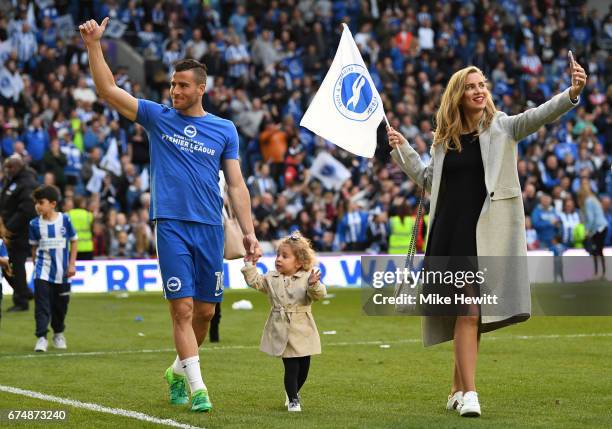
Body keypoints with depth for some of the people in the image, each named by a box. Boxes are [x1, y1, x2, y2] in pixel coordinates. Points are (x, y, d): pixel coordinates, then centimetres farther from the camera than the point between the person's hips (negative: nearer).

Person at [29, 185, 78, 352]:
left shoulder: (65, 219, -5)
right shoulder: (35, 224, -3)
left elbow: (73, 242, 4)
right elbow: (34, 247, 8)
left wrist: (72, 264, -1)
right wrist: (35, 265, 8)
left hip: (62, 271, 1)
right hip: (43, 271, 0)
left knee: (61, 305, 12)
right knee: (42, 305, -11)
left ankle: (58, 334, 32)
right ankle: (41, 337, -12)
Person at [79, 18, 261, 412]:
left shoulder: (224, 129, 8)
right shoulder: (157, 117, 6)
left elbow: (237, 185, 8)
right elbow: (108, 90, -1)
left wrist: (249, 232, 1)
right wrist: (94, 45, -11)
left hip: (210, 229, 2)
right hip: (172, 226, -2)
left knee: (205, 311, 7)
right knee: (182, 308, -10)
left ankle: (180, 369, 30)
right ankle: (197, 387, -8)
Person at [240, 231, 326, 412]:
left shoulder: (307, 278, -4)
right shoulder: (271, 278, 7)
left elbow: (319, 295, -16)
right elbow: (255, 282, 5)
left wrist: (314, 285, -35)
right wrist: (250, 266, -2)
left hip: (303, 331, 0)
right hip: (282, 331, 0)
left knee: (304, 367, 10)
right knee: (291, 367, -5)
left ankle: (293, 392, 36)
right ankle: (293, 400, 8)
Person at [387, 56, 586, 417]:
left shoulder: (501, 127, 1)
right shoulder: (445, 138, 9)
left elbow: (540, 116, -16)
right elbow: (429, 179, 23)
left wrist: (572, 93, -33)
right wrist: (402, 149, 14)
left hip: (487, 233, -1)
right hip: (452, 232, 1)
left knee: (470, 312, 5)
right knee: (467, 311, -6)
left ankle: (459, 389, 19)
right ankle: (468, 393, -10)